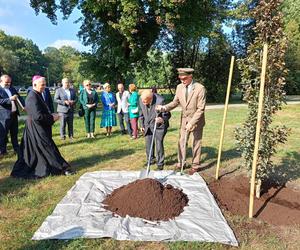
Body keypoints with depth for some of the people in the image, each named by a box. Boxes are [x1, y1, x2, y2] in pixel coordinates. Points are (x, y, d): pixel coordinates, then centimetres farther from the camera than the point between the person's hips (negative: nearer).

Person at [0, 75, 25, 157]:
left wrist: (25, 106, -5)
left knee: (14, 133, 14)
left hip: (14, 114, 6)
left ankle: (16, 148, 24)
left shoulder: (12, 89, 13)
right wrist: (10, 99, -29)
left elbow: (19, 98, 10)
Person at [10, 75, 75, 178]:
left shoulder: (37, 95, 10)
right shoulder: (32, 97, -20)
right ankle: (62, 168, 7)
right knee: (48, 149, -1)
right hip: (37, 130, -9)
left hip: (38, 128, 9)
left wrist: (51, 116, 4)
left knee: (34, 151, 17)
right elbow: (38, 116, -27)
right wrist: (52, 118, -16)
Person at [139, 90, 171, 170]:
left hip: (159, 126, -5)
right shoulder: (141, 100, -13)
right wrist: (142, 125, 9)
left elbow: (167, 114, -20)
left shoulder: (160, 101, -29)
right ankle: (150, 160, 33)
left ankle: (160, 163, 13)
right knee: (148, 144, 11)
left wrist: (162, 119, -42)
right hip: (147, 126, 5)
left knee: (158, 144, -6)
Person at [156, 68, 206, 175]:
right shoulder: (179, 87, -6)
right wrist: (164, 107, -16)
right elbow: (175, 102, 2)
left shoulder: (200, 88, -21)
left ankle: (195, 165, 22)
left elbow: (201, 109, -21)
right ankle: (181, 162, 26)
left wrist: (192, 123, -25)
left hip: (196, 120, -4)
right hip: (184, 119, 5)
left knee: (196, 143, 7)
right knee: (181, 141, 10)